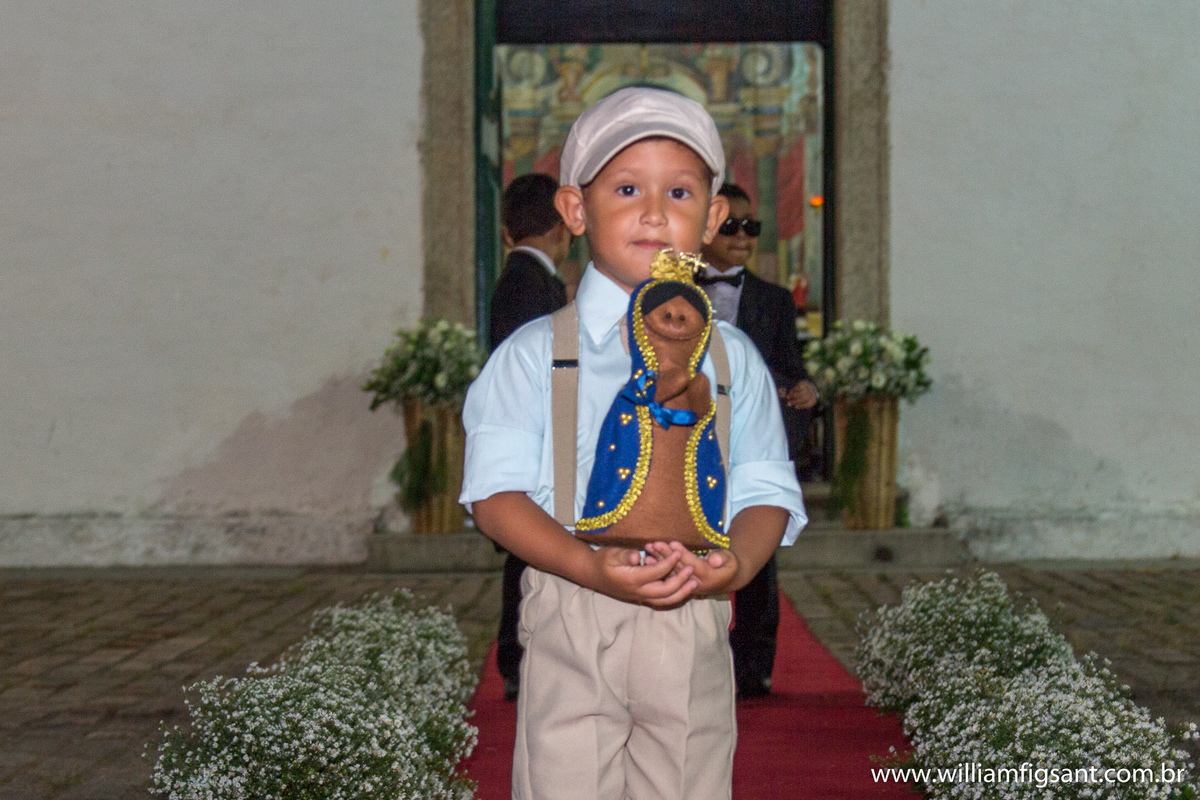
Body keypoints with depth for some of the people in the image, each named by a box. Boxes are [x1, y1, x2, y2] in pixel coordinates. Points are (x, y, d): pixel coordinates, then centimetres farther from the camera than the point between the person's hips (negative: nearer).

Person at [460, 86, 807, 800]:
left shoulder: (732, 358, 10)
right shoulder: (536, 354, 2)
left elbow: (766, 489, 7)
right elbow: (497, 491, -5)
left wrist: (738, 562, -16)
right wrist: (591, 567, -21)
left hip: (694, 620, 2)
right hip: (570, 621, -2)